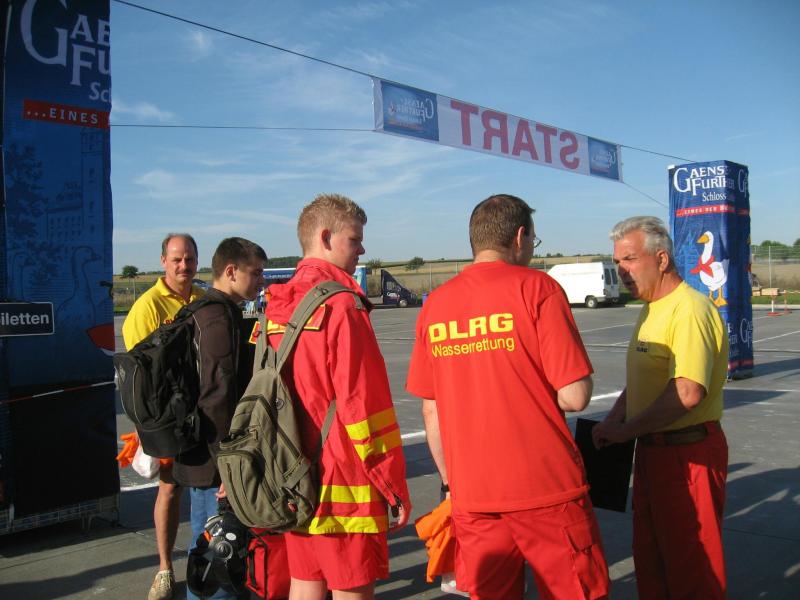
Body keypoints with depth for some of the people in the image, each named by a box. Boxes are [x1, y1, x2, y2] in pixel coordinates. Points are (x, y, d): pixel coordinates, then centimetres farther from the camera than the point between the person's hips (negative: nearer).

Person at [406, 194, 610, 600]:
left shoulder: (434, 305, 6)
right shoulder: (536, 287, -8)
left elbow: (431, 411, 8)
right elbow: (575, 397, -13)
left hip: (472, 496, 5)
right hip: (548, 489, -4)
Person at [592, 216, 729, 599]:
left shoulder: (690, 309, -20)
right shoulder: (651, 309, 11)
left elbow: (688, 393, -30)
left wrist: (627, 430, -21)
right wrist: (614, 419, 4)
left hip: (688, 451, -9)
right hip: (652, 449, 10)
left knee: (691, 564, 5)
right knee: (649, 554, 21)